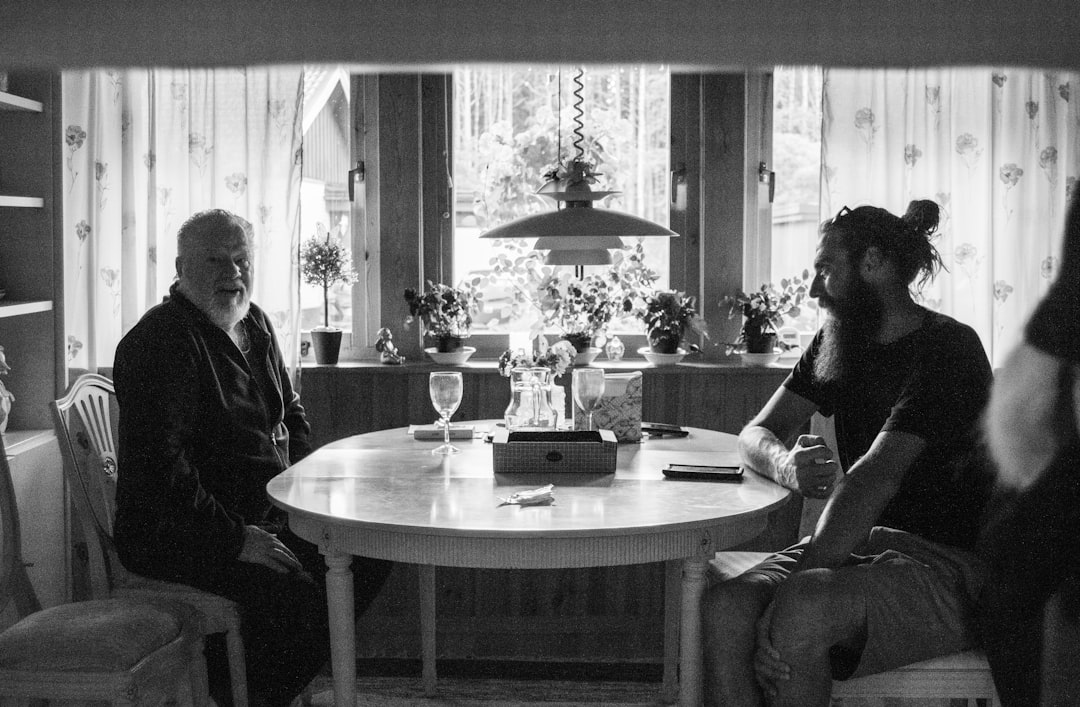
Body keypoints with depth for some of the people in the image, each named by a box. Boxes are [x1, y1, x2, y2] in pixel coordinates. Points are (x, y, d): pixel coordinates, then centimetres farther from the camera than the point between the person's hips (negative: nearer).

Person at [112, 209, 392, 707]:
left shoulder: (255, 325, 12)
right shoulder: (159, 342, -17)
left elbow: (291, 413, 26)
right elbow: (160, 464, -26)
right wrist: (233, 538, -25)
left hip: (264, 513, 9)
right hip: (170, 533, -9)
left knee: (371, 550, 2)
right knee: (291, 587, -30)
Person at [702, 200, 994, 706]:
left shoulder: (948, 349, -10)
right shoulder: (838, 342, 14)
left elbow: (875, 477, -21)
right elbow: (757, 434, 12)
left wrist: (801, 581, -26)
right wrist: (785, 464, -13)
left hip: (945, 567, -6)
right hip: (860, 544, 6)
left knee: (797, 611, -35)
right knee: (723, 608, -24)